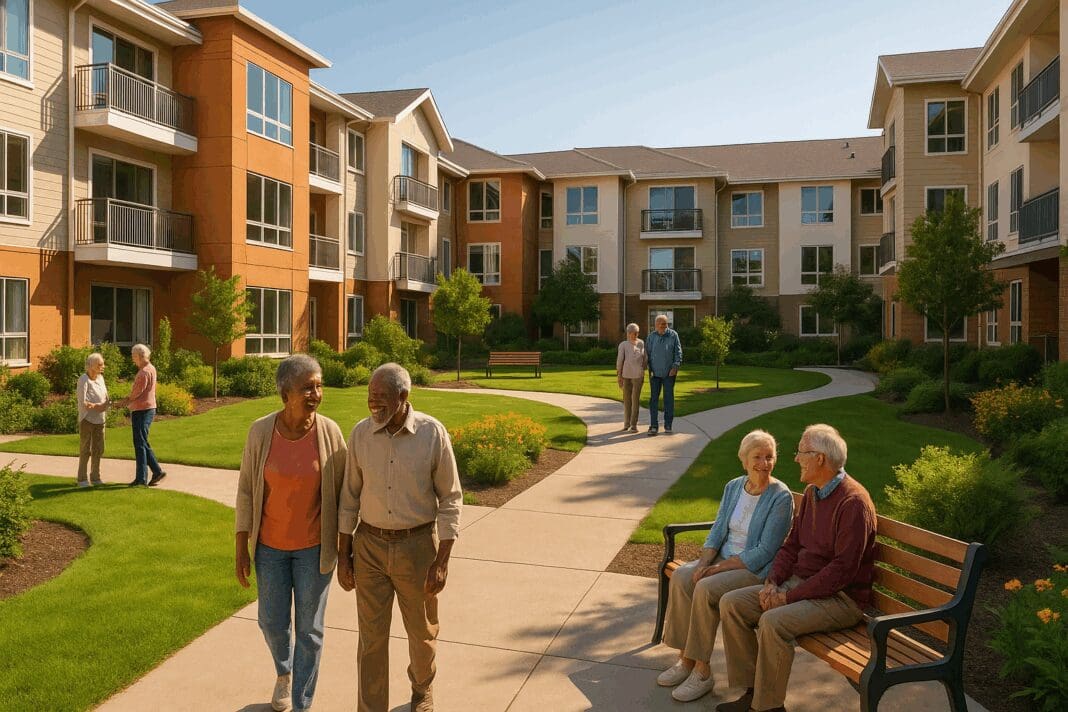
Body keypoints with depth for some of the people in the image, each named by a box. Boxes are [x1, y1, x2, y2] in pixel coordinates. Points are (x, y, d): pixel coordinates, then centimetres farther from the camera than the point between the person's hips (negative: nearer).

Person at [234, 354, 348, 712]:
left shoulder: (329, 431, -17)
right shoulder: (261, 431, -15)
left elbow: (341, 490, -6)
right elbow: (247, 490, -5)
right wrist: (241, 549, -4)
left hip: (315, 544, -1)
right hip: (271, 542, 2)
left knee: (309, 628, 7)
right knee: (273, 622, 14)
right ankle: (284, 671, 49)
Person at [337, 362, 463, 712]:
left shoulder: (433, 433, -15)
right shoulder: (360, 433, -7)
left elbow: (450, 500, -9)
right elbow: (350, 497, 3)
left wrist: (442, 561, -11)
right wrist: (343, 555, 3)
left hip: (418, 545, -1)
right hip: (370, 546, 1)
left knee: (422, 632, 18)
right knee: (372, 637, 6)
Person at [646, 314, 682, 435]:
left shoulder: (673, 335, 0)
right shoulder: (651, 337, 4)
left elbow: (678, 351, -1)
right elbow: (647, 354, 6)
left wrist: (676, 366, -11)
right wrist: (649, 369, 0)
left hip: (669, 373, -1)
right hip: (655, 373, 1)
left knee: (669, 398, 4)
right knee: (654, 398, 0)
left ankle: (668, 425, 12)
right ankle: (653, 425, 4)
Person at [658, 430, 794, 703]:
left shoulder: (780, 497, -14)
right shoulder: (733, 487, 6)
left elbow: (765, 551, -18)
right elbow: (718, 531, 7)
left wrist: (722, 567, -19)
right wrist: (704, 562, -11)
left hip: (756, 569, -6)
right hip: (725, 558, 7)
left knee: (705, 588, -28)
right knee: (681, 576, -18)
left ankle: (702, 672, -14)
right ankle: (685, 659, -9)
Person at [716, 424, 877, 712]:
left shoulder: (853, 502, -19)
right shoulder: (812, 492, 10)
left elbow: (842, 569, -23)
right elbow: (792, 544, 14)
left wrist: (790, 596, -20)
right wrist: (772, 582, -3)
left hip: (841, 597, -9)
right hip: (799, 582, 9)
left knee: (773, 622, -32)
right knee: (731, 603, -5)